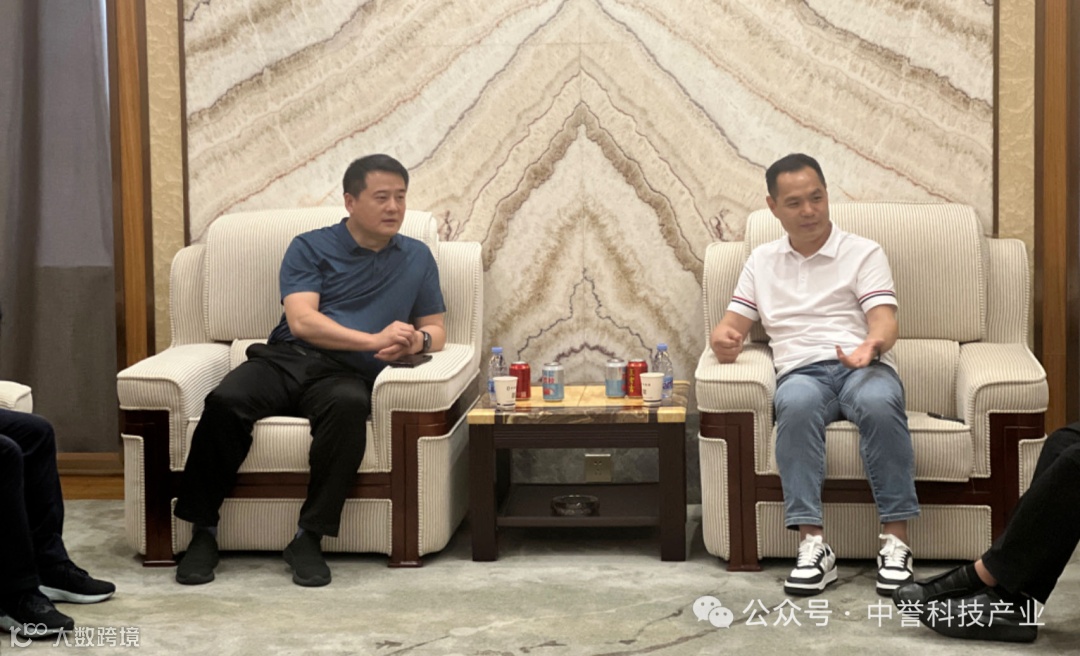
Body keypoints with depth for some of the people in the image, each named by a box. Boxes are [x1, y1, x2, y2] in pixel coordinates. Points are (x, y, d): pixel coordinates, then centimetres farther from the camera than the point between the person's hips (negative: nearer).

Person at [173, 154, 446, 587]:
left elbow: (436, 331, 24)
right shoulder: (310, 249, 11)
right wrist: (374, 339, -14)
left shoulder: (417, 258, 22)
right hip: (286, 358, -1)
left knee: (349, 406, -38)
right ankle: (203, 532, -21)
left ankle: (309, 538, -32)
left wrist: (417, 340, -2)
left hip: (346, 375, 1)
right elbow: (301, 321, -4)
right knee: (225, 402, -32)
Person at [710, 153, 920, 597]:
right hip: (801, 372, 1)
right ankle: (812, 544, -41)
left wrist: (871, 345, -26)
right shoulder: (762, 261, 23)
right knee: (797, 403, -38)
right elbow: (731, 324, 16)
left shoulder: (863, 253, 14)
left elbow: (884, 322, -1)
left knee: (880, 403, -38)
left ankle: (896, 540, -34)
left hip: (863, 366, -1)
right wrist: (723, 340, -10)